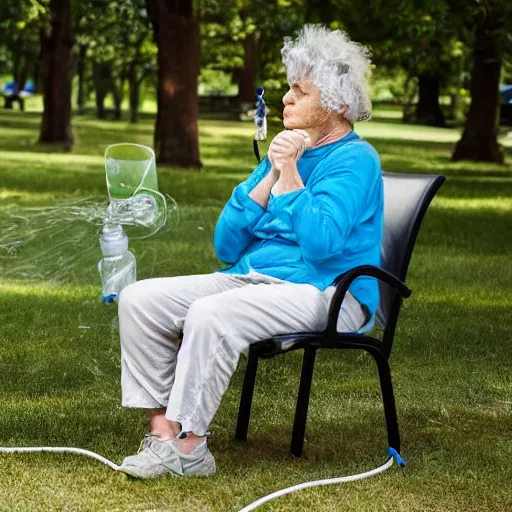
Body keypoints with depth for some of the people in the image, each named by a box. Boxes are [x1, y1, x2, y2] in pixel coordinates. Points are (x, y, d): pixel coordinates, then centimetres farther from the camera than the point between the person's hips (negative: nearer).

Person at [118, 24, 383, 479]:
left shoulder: (355, 160, -7)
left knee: (210, 315, -34)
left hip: (328, 293, -8)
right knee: (138, 299, -9)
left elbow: (321, 244, -24)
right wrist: (270, 176, 0)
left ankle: (188, 446, -24)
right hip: (252, 278, 9)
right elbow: (226, 246, 10)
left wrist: (289, 172, -15)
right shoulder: (284, 153, 17)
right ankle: (162, 429, -14)